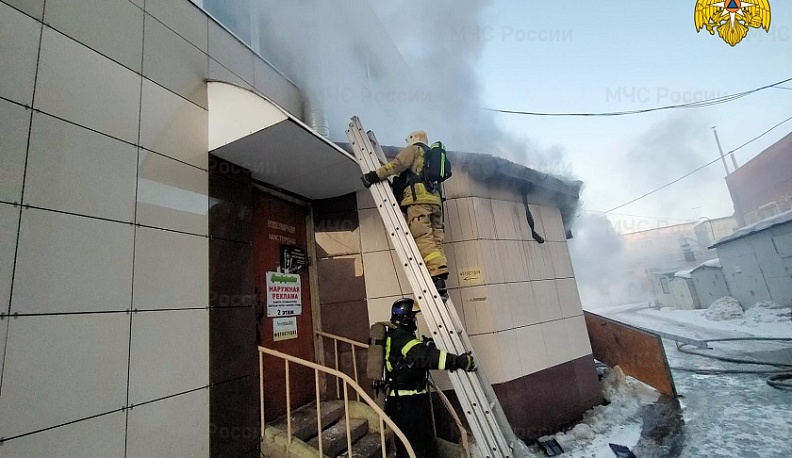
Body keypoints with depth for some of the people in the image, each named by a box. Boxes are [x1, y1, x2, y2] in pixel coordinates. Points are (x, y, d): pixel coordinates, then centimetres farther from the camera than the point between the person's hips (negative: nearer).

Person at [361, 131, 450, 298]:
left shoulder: (414, 149, 14)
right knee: (435, 242, 0)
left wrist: (374, 175, -5)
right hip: (435, 200, 8)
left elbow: (397, 164, -3)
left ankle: (438, 279, -28)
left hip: (419, 198, -8)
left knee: (423, 239, -17)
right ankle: (441, 284, -9)